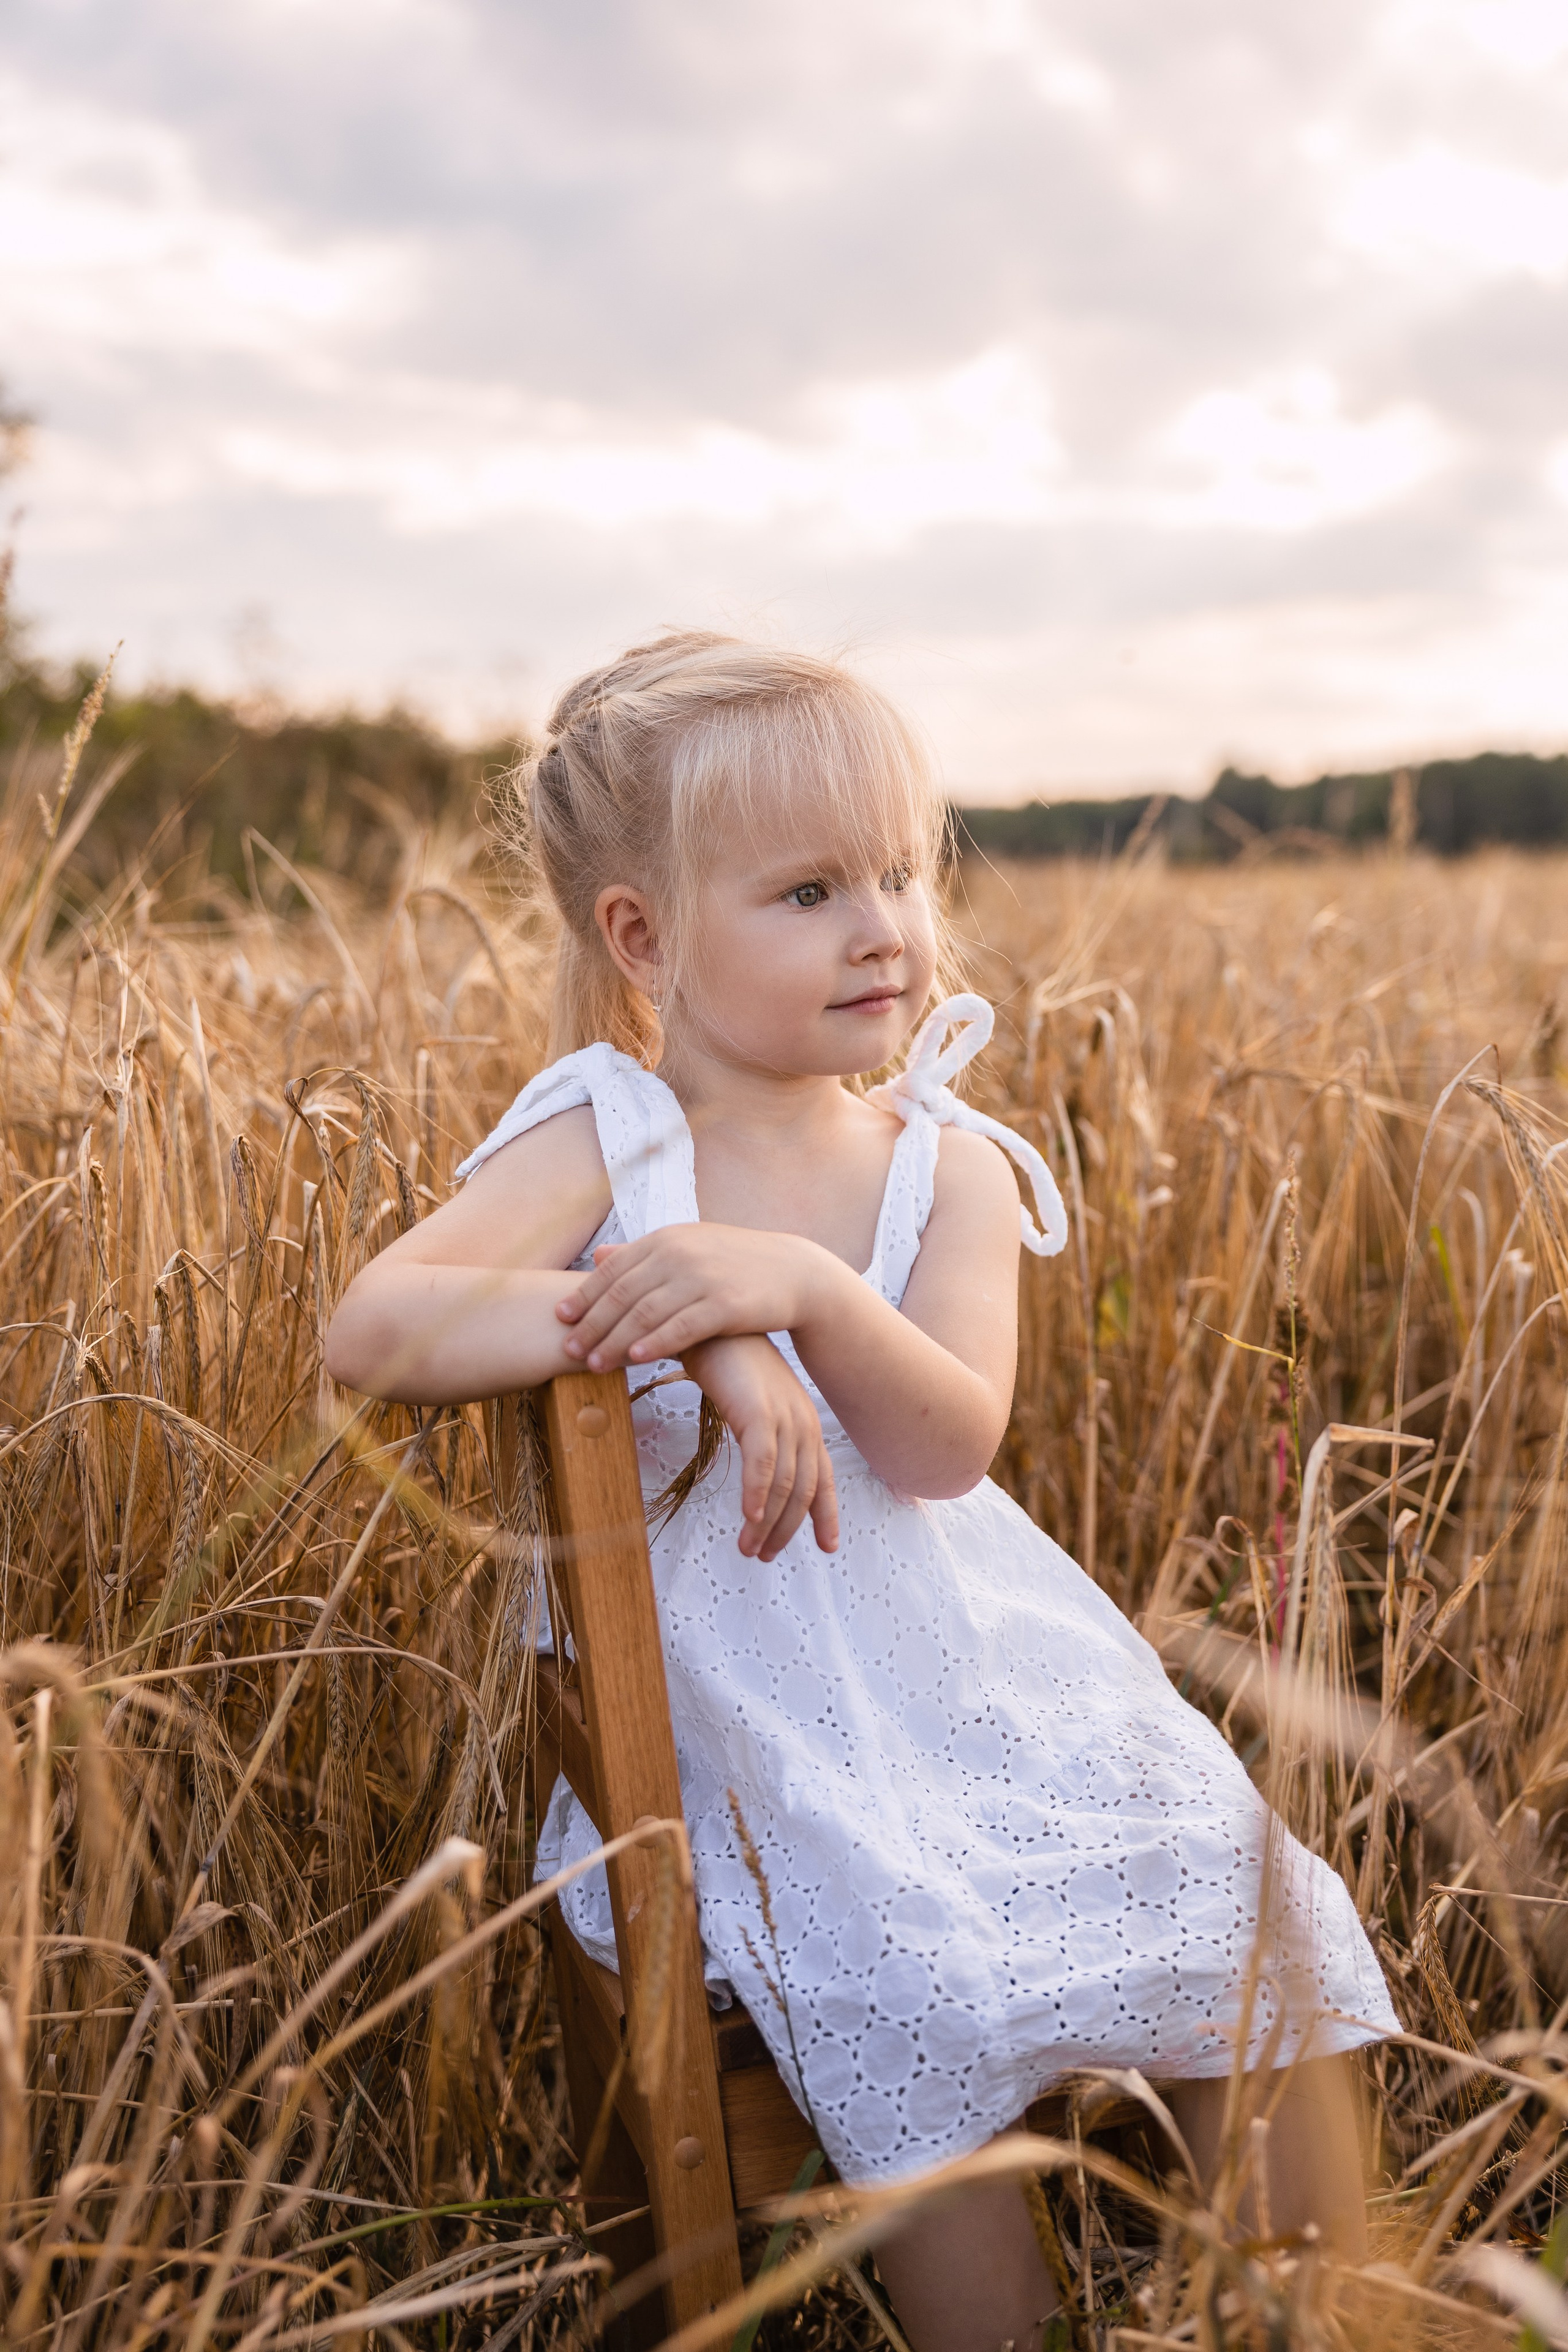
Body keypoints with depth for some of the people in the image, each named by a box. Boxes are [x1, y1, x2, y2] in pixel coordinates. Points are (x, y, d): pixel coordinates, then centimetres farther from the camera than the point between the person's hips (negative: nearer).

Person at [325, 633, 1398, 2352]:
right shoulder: (602, 1140, -9)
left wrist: (805, 1286, -33)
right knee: (912, 1994, -24)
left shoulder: (947, 1166, 0)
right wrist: (689, 1331, -31)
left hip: (978, 1664, 4)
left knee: (1248, 1905, -5)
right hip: (757, 1713, -3)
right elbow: (373, 1333, -23)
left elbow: (945, 1447, -15)